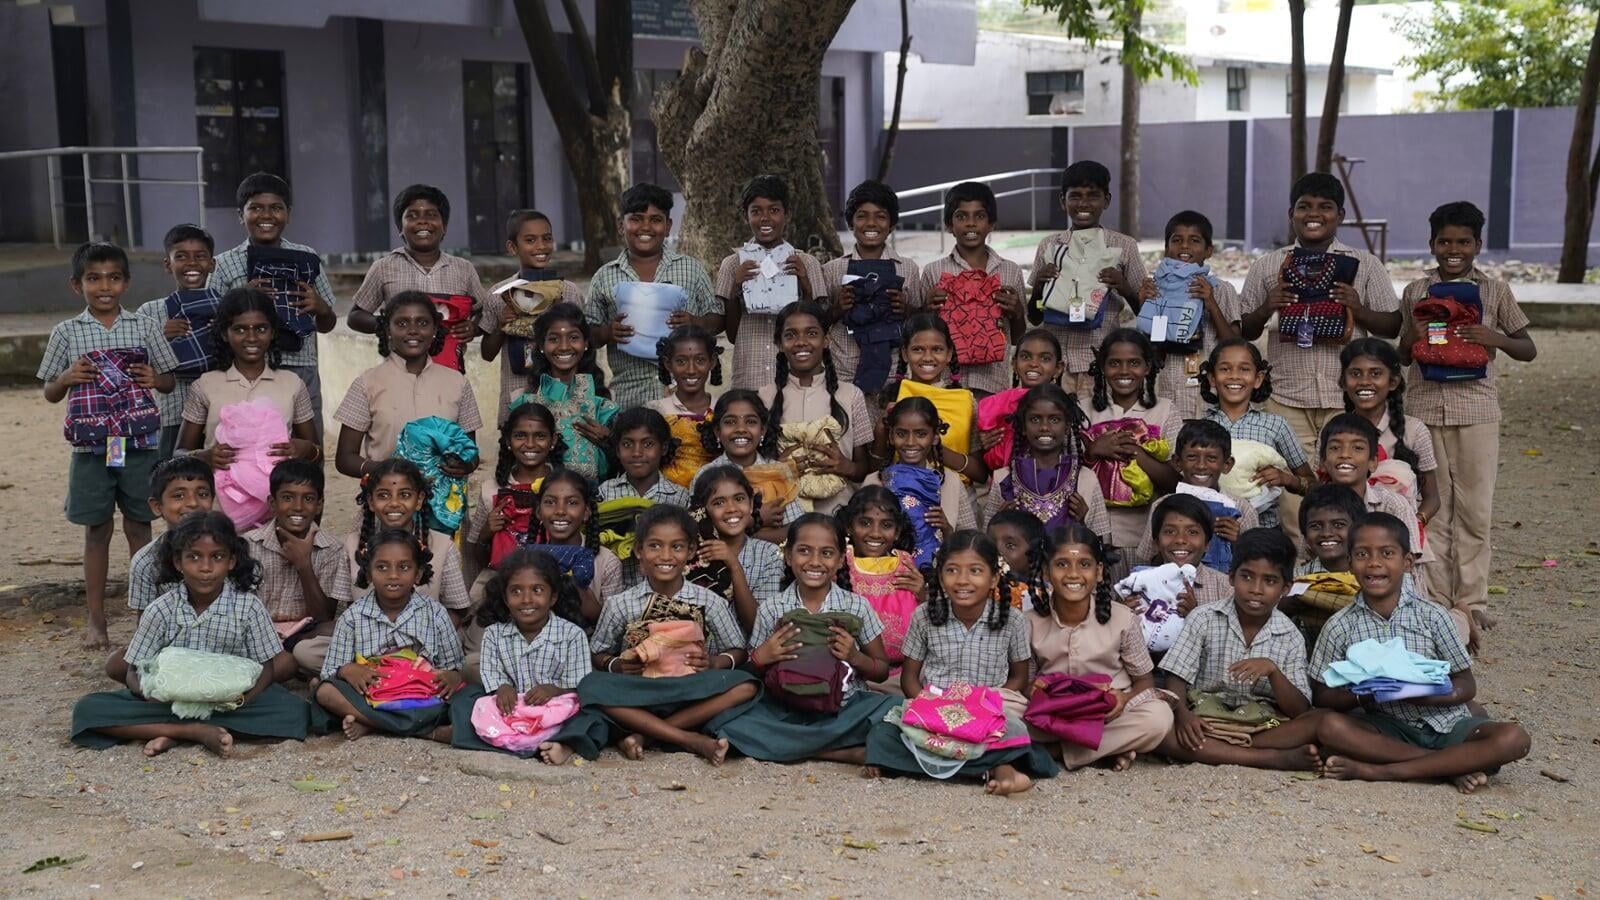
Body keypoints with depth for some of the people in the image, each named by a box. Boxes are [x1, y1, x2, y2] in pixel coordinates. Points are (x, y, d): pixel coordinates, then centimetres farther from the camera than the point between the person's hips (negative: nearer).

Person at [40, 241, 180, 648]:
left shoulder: (145, 328, 3)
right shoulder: (66, 333, 2)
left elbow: (170, 381, 9)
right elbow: (50, 393, 8)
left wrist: (154, 379, -13)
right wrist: (68, 378, -13)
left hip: (139, 443, 0)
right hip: (91, 446, 0)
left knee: (139, 527, 9)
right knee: (97, 530, 8)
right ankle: (95, 619, 17)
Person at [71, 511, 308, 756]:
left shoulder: (248, 607, -7)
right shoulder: (161, 610, -6)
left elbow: (267, 666, -3)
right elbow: (133, 672, -1)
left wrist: (243, 698, -24)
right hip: (171, 699, 0)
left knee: (295, 710, -28)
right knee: (87, 710, -20)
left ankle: (173, 734, -24)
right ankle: (198, 732, -26)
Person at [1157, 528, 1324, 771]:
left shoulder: (1290, 638, 4)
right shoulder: (1204, 619, 1)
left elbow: (1300, 711, -2)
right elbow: (1176, 680, -3)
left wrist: (1272, 670, -19)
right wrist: (1182, 714, -25)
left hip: (1263, 726, 1)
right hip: (1205, 721, -1)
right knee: (1160, 730, -33)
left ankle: (1214, 751, -29)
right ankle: (1278, 758, -31)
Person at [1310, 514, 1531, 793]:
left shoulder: (1431, 616, -2)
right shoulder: (1340, 626, -1)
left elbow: (1467, 686, 1)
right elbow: (1322, 696, 2)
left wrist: (1424, 694, -20)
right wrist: (1361, 696, -19)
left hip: (1444, 724, 1)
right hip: (1389, 731, -1)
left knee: (1513, 739, -25)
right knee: (1329, 728, -29)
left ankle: (1379, 771, -27)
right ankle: (1453, 766, -24)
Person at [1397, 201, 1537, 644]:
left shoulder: (1495, 291, 5)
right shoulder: (1416, 291, 9)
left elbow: (1528, 350, 8)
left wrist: (1495, 338, -11)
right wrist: (1412, 335, -6)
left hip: (1476, 408, -1)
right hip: (1424, 407, 1)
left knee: (1475, 508, 0)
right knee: (1431, 507, 4)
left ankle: (1472, 601, 9)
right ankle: (1435, 599, 12)